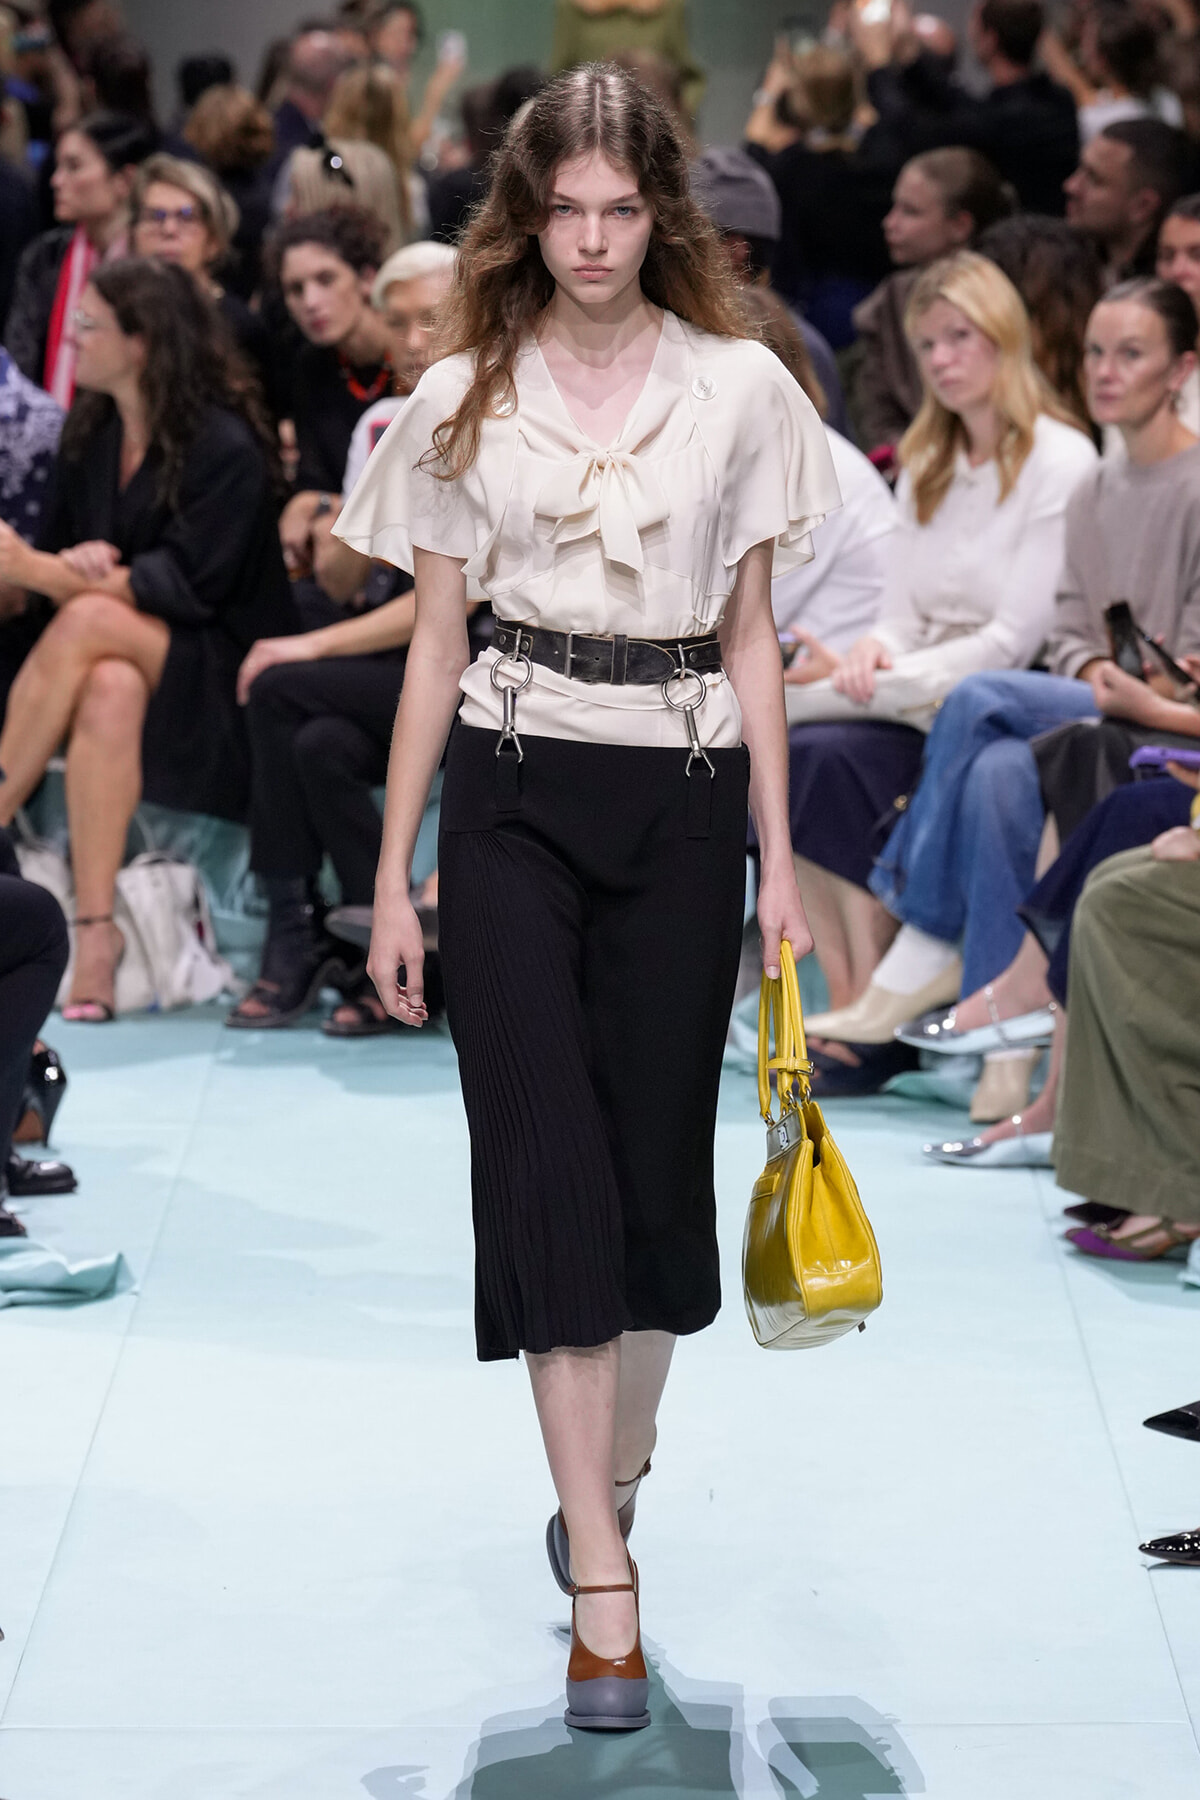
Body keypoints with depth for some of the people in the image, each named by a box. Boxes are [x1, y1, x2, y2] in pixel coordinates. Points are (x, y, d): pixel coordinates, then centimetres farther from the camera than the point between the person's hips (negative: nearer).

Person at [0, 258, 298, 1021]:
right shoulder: (93, 439, 10)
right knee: (108, 690, -33)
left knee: (89, 621, -32)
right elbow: (64, 551, 12)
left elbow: (187, 585, -18)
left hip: (221, 679, -4)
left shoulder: (225, 448, -11)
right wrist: (80, 564, -15)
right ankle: (95, 932, -39)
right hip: (131, 657, 5)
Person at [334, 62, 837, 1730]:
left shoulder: (739, 388, 2)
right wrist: (393, 881, 3)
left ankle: (617, 1454, 31)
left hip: (683, 796, 1)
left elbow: (751, 634, 6)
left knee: (658, 1150, 6)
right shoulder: (466, 399, 2)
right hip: (516, 795, -1)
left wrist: (780, 860, 3)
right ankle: (603, 1583, -7)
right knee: (545, 1160, -7)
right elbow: (435, 642, 5)